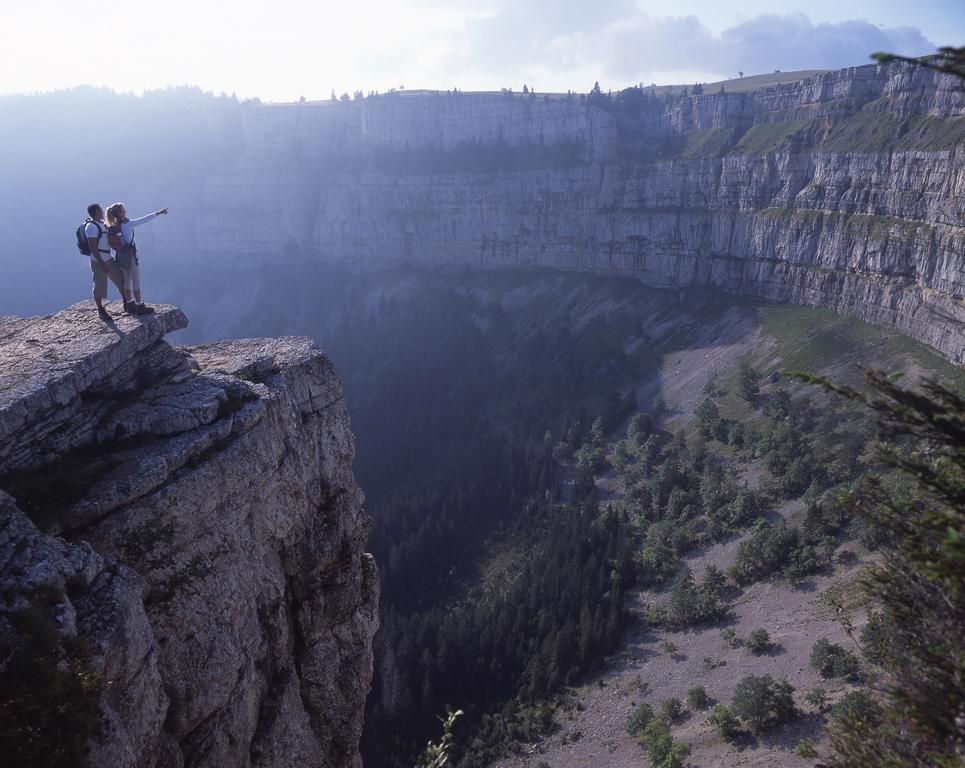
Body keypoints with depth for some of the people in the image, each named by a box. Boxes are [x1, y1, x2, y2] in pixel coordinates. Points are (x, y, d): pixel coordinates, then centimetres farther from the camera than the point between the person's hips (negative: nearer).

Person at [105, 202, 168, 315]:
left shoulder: (111, 227, 1)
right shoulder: (128, 224, -18)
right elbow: (144, 220, -15)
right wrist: (158, 213, -9)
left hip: (120, 256, 7)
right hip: (130, 256, -7)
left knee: (126, 281, 16)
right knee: (136, 282, 2)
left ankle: (130, 305, 25)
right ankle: (140, 307, 7)